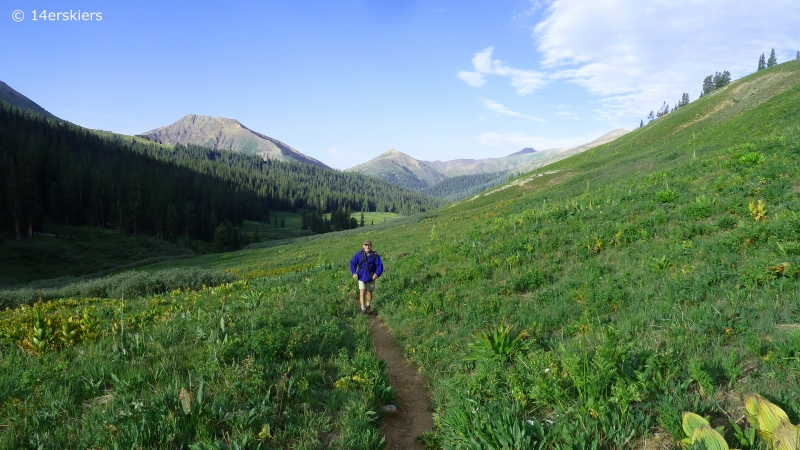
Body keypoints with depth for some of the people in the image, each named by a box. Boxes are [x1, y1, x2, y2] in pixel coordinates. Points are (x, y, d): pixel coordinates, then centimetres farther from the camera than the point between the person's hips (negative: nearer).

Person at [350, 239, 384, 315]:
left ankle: (368, 306, 40)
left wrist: (377, 273, -25)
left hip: (371, 277, 1)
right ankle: (363, 309, -8)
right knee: (362, 292, -13)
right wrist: (354, 272, -18)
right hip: (362, 277, -1)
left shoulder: (375, 255, -11)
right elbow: (353, 263, -4)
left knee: (369, 292, 16)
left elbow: (380, 265, -9)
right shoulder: (359, 254, -10)